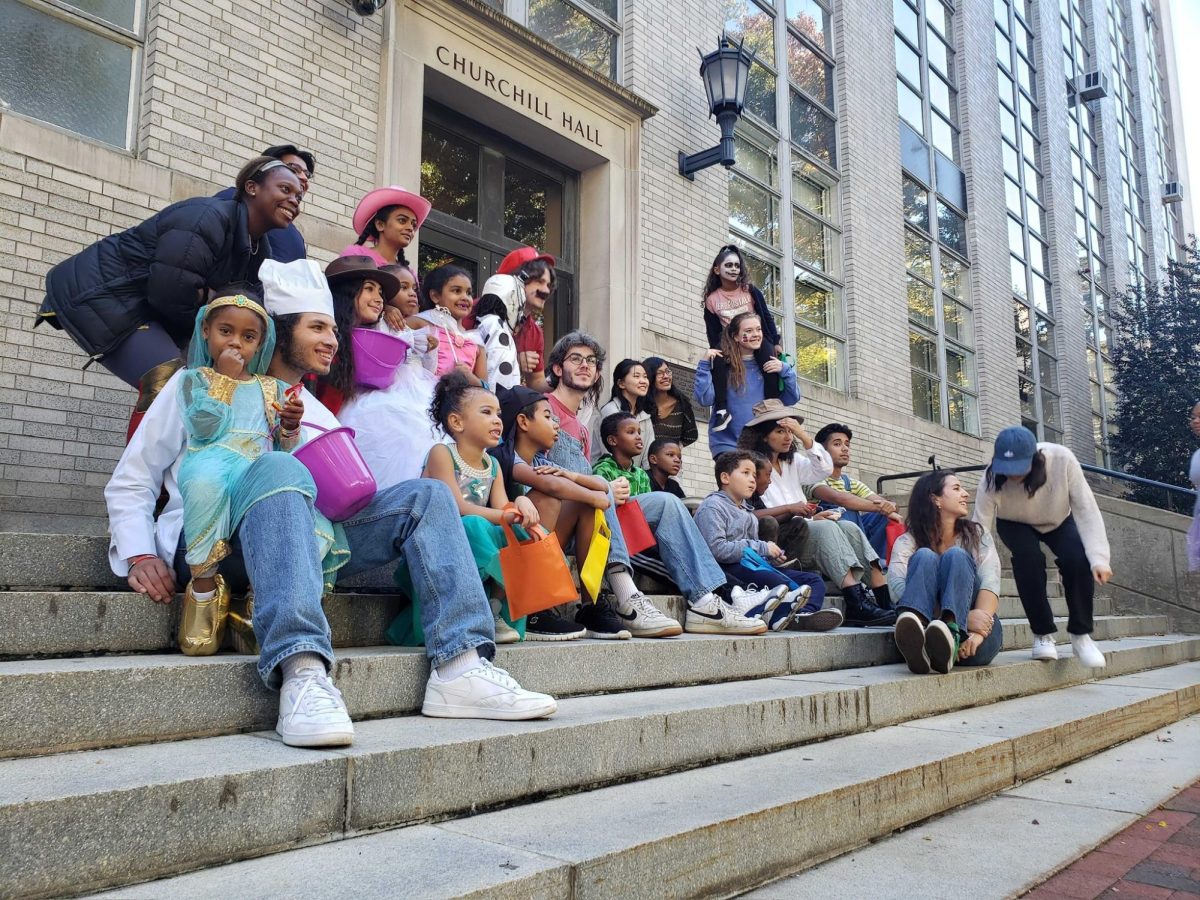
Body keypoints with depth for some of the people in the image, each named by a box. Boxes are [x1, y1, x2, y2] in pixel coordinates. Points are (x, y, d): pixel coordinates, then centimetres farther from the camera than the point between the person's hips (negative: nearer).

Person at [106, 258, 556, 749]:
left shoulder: (320, 416, 27)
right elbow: (130, 483, 12)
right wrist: (138, 556, -6)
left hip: (306, 542, 4)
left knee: (426, 495, -14)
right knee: (273, 469, -37)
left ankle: (459, 668, -31)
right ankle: (302, 673, -54)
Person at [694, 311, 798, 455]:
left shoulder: (768, 364, 5)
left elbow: (791, 399, 6)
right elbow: (705, 400, -13)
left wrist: (785, 370, -8)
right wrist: (705, 364, -18)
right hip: (728, 443, -3)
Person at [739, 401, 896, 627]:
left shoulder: (792, 462, 26)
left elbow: (824, 468, 7)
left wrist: (803, 435, -1)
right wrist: (789, 509, -14)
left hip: (803, 530, 7)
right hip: (778, 538, -7)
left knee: (850, 528, -19)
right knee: (825, 527, -30)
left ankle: (886, 600, -30)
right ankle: (856, 604, -43)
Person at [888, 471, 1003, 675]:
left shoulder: (977, 534, 14)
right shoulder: (907, 542, 7)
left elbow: (990, 583, -5)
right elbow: (897, 588, -13)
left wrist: (977, 633, -26)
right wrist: (965, 617, -27)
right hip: (929, 628, -1)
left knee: (956, 556, -19)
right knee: (925, 556, -21)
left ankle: (952, 637, -48)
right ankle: (916, 639, -52)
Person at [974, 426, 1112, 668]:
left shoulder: (1062, 460, -36)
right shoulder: (992, 478, -35)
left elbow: (1086, 510, -32)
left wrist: (1098, 557, -41)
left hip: (1059, 521, 1)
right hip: (1016, 525, -1)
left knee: (1078, 559, -26)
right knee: (1028, 557, -31)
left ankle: (1080, 634, -4)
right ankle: (1043, 634, -11)